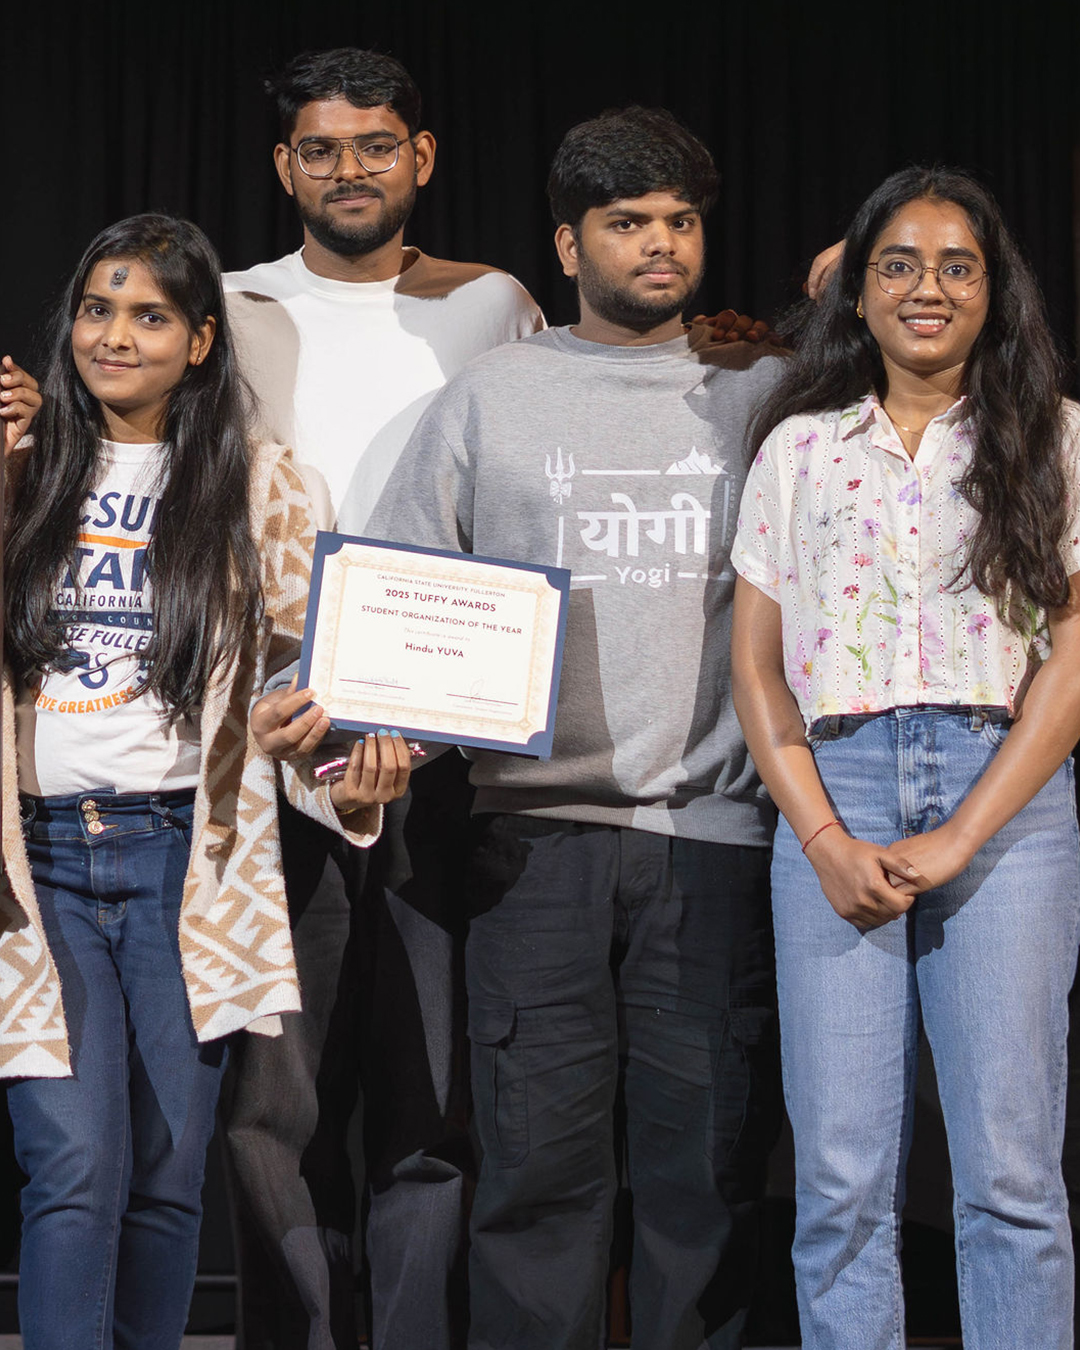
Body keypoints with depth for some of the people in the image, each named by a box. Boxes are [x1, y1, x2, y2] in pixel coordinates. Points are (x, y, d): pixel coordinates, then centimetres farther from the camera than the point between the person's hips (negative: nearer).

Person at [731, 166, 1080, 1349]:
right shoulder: (799, 446, 13)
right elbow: (755, 664, 9)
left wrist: (959, 840, -9)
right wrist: (826, 840, -5)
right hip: (834, 803, 1)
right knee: (840, 1176, 0)